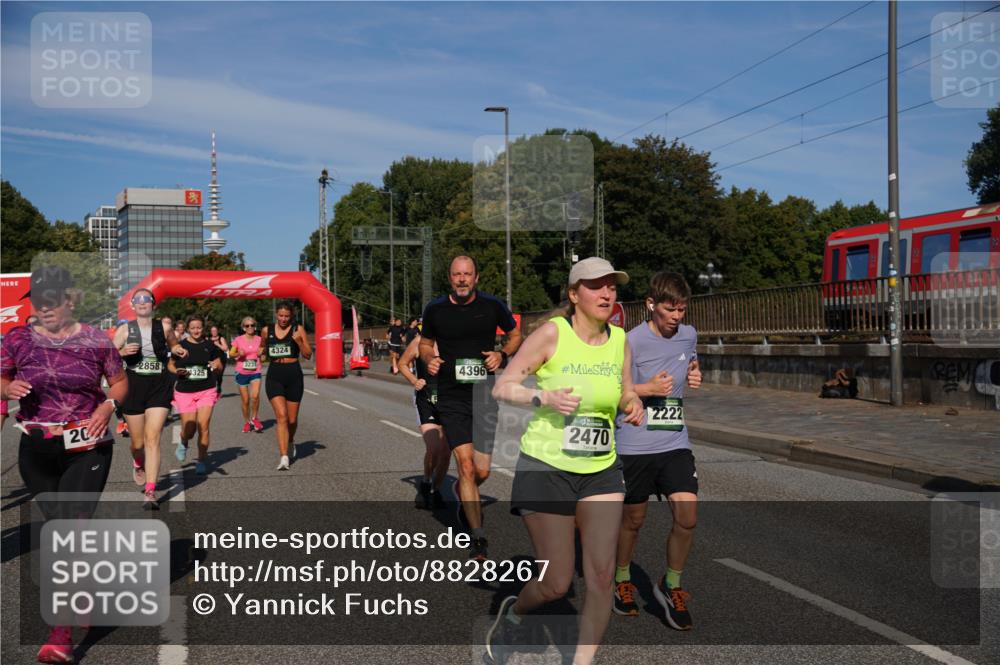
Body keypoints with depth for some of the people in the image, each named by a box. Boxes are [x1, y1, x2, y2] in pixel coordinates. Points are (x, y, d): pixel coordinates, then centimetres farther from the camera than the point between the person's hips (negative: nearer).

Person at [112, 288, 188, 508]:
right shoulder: (125, 329, 2)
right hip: (133, 386, 1)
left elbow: (173, 344, 24)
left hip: (159, 387, -1)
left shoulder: (163, 327, 4)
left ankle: (150, 492, -16)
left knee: (152, 438, -13)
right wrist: (123, 352, -16)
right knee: (138, 441, 11)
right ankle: (138, 464, 48)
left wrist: (178, 350, 2)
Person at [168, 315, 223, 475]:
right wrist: (177, 371, -11)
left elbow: (219, 364, 13)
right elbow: (170, 364, 9)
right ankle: (183, 443, 38)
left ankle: (202, 461, 6)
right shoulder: (180, 346, 0)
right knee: (189, 430, 1)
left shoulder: (209, 346, 3)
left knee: (203, 427, -8)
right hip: (185, 392, 0)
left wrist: (216, 366, -10)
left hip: (206, 391, 0)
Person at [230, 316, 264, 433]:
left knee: (255, 396, -21)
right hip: (242, 372, 0)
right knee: (245, 400, 5)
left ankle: (254, 418, 3)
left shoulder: (259, 340, 2)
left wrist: (262, 353, -9)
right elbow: (231, 353, 0)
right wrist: (238, 354, -20)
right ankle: (247, 422, 26)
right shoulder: (238, 340, -2)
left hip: (255, 372, 0)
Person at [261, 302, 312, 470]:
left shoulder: (298, 329, -1)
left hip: (294, 375, 0)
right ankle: (284, 458, -18)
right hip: (274, 376, 0)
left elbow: (308, 355, -3)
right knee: (281, 416, -16)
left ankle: (291, 441, 43)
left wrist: (299, 341, -16)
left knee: (292, 419, 10)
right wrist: (261, 352, 6)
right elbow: (262, 349, 25)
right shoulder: (267, 331, 5)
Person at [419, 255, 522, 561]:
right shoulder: (435, 309, 1)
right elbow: (425, 343, 17)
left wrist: (502, 354, -6)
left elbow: (515, 335, 14)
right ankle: (478, 537, -4)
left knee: (481, 471, 5)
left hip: (483, 395, 1)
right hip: (451, 397, -1)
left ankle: (461, 492, 42)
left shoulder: (492, 305, 0)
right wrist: (429, 358, -5)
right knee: (466, 465, -12)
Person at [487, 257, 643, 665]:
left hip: (602, 471, 4)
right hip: (545, 467, -4)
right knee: (556, 584, 1)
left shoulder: (620, 340, 4)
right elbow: (502, 388, -7)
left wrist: (633, 406, -4)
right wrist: (544, 397, -23)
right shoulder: (552, 333, -10)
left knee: (602, 576, -4)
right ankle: (513, 613, 35)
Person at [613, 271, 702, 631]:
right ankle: (622, 581, 35)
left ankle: (670, 586, 15)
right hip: (635, 446, -4)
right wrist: (647, 389, -21)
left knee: (687, 516, -8)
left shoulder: (688, 335, 5)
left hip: (675, 443, 4)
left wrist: (694, 375, 3)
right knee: (633, 520, 10)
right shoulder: (632, 341, -13)